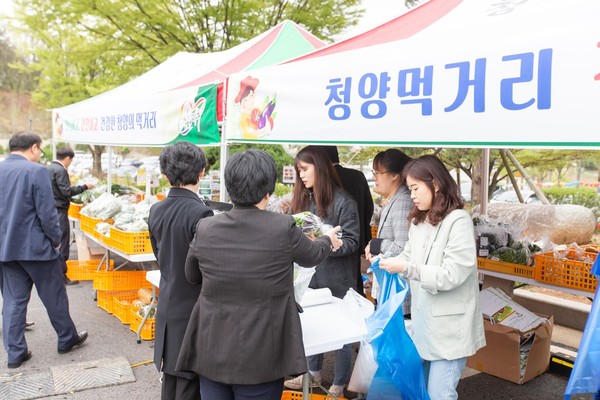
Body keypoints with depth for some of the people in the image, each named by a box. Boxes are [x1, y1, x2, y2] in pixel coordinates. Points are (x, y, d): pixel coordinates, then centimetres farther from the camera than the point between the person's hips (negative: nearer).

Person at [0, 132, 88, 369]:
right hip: (35, 246, -6)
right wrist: (56, 240, -4)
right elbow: (47, 212, -17)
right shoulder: (36, 171, -16)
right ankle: (67, 339, 24)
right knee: (54, 296, 10)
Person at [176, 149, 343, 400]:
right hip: (260, 356, -3)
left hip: (212, 351, 3)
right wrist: (328, 241, 28)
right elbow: (311, 256, 7)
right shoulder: (283, 228, -15)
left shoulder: (204, 228, -7)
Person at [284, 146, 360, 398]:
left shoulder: (343, 202, -13)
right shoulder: (303, 199, 6)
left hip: (336, 279, -6)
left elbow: (351, 242, -15)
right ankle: (313, 373, 40)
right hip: (309, 276, 6)